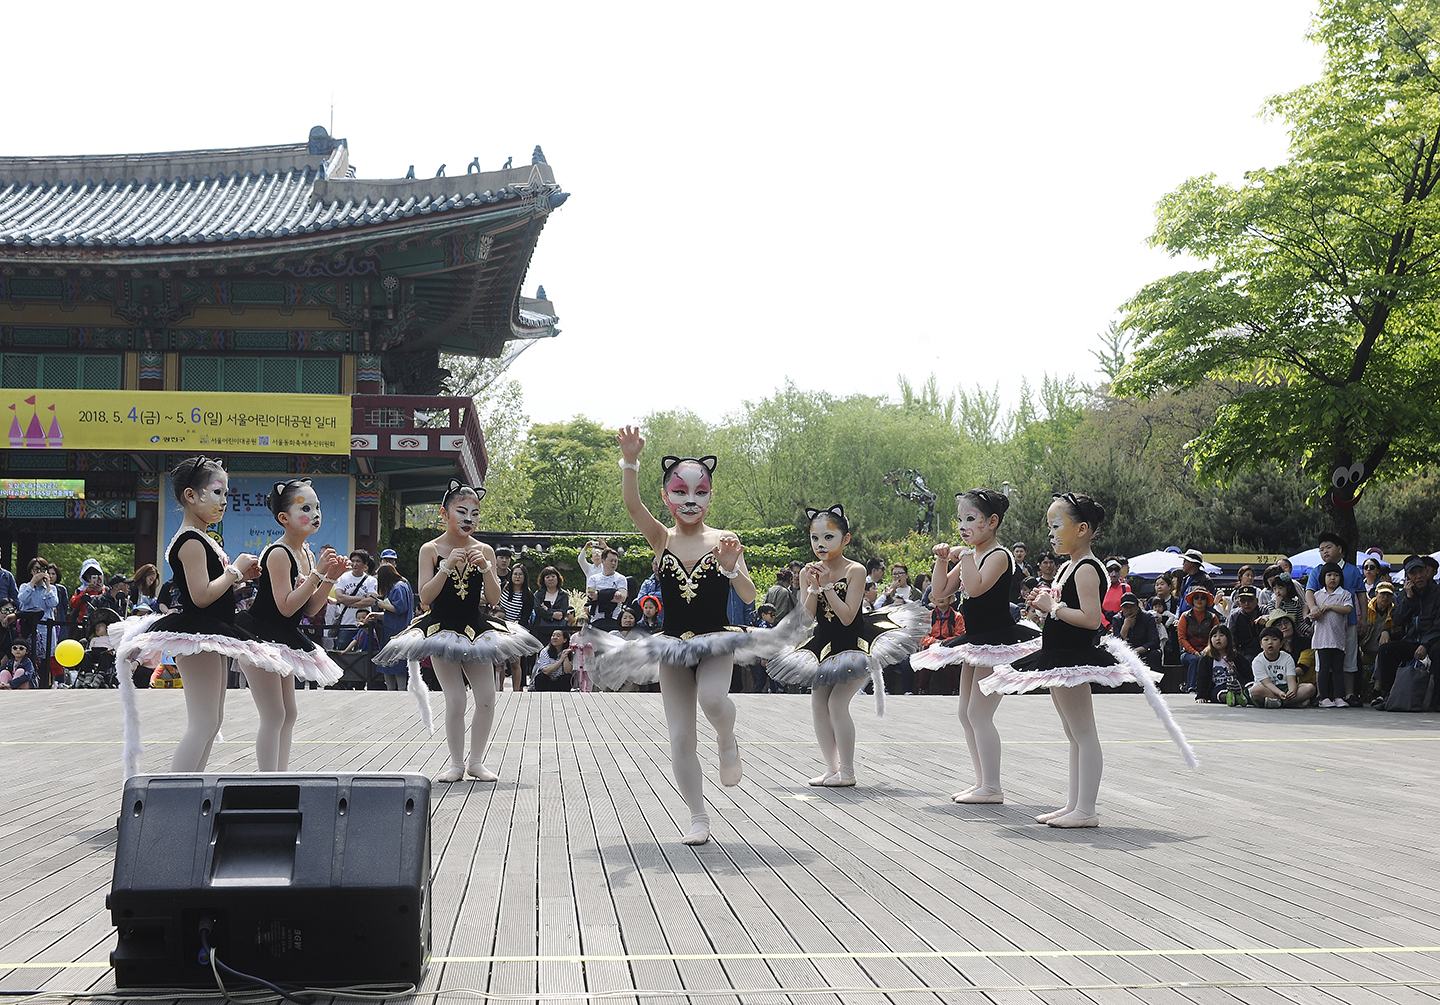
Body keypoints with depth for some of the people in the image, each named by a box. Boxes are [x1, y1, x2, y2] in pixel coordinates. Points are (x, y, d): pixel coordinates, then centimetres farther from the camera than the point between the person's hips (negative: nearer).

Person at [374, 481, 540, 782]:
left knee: (487, 698, -3)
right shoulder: (431, 550, -5)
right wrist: (447, 566, -22)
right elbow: (425, 596, -12)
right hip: (441, 630, -3)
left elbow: (494, 599, -2)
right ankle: (456, 763, 6)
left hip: (476, 629, 3)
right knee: (455, 700, -9)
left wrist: (485, 568, -17)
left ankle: (476, 761, 12)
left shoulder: (484, 551, 1)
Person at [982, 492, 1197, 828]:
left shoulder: (1087, 569, -16)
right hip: (1059, 659, 11)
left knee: (1083, 735, -7)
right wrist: (1043, 604, 3)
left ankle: (1086, 810, -5)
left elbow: (1091, 619, -26)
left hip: (1075, 659, -11)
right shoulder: (1066, 568, 15)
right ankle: (1073, 806, 22)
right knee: (1074, 736, 15)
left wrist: (1054, 608, -20)